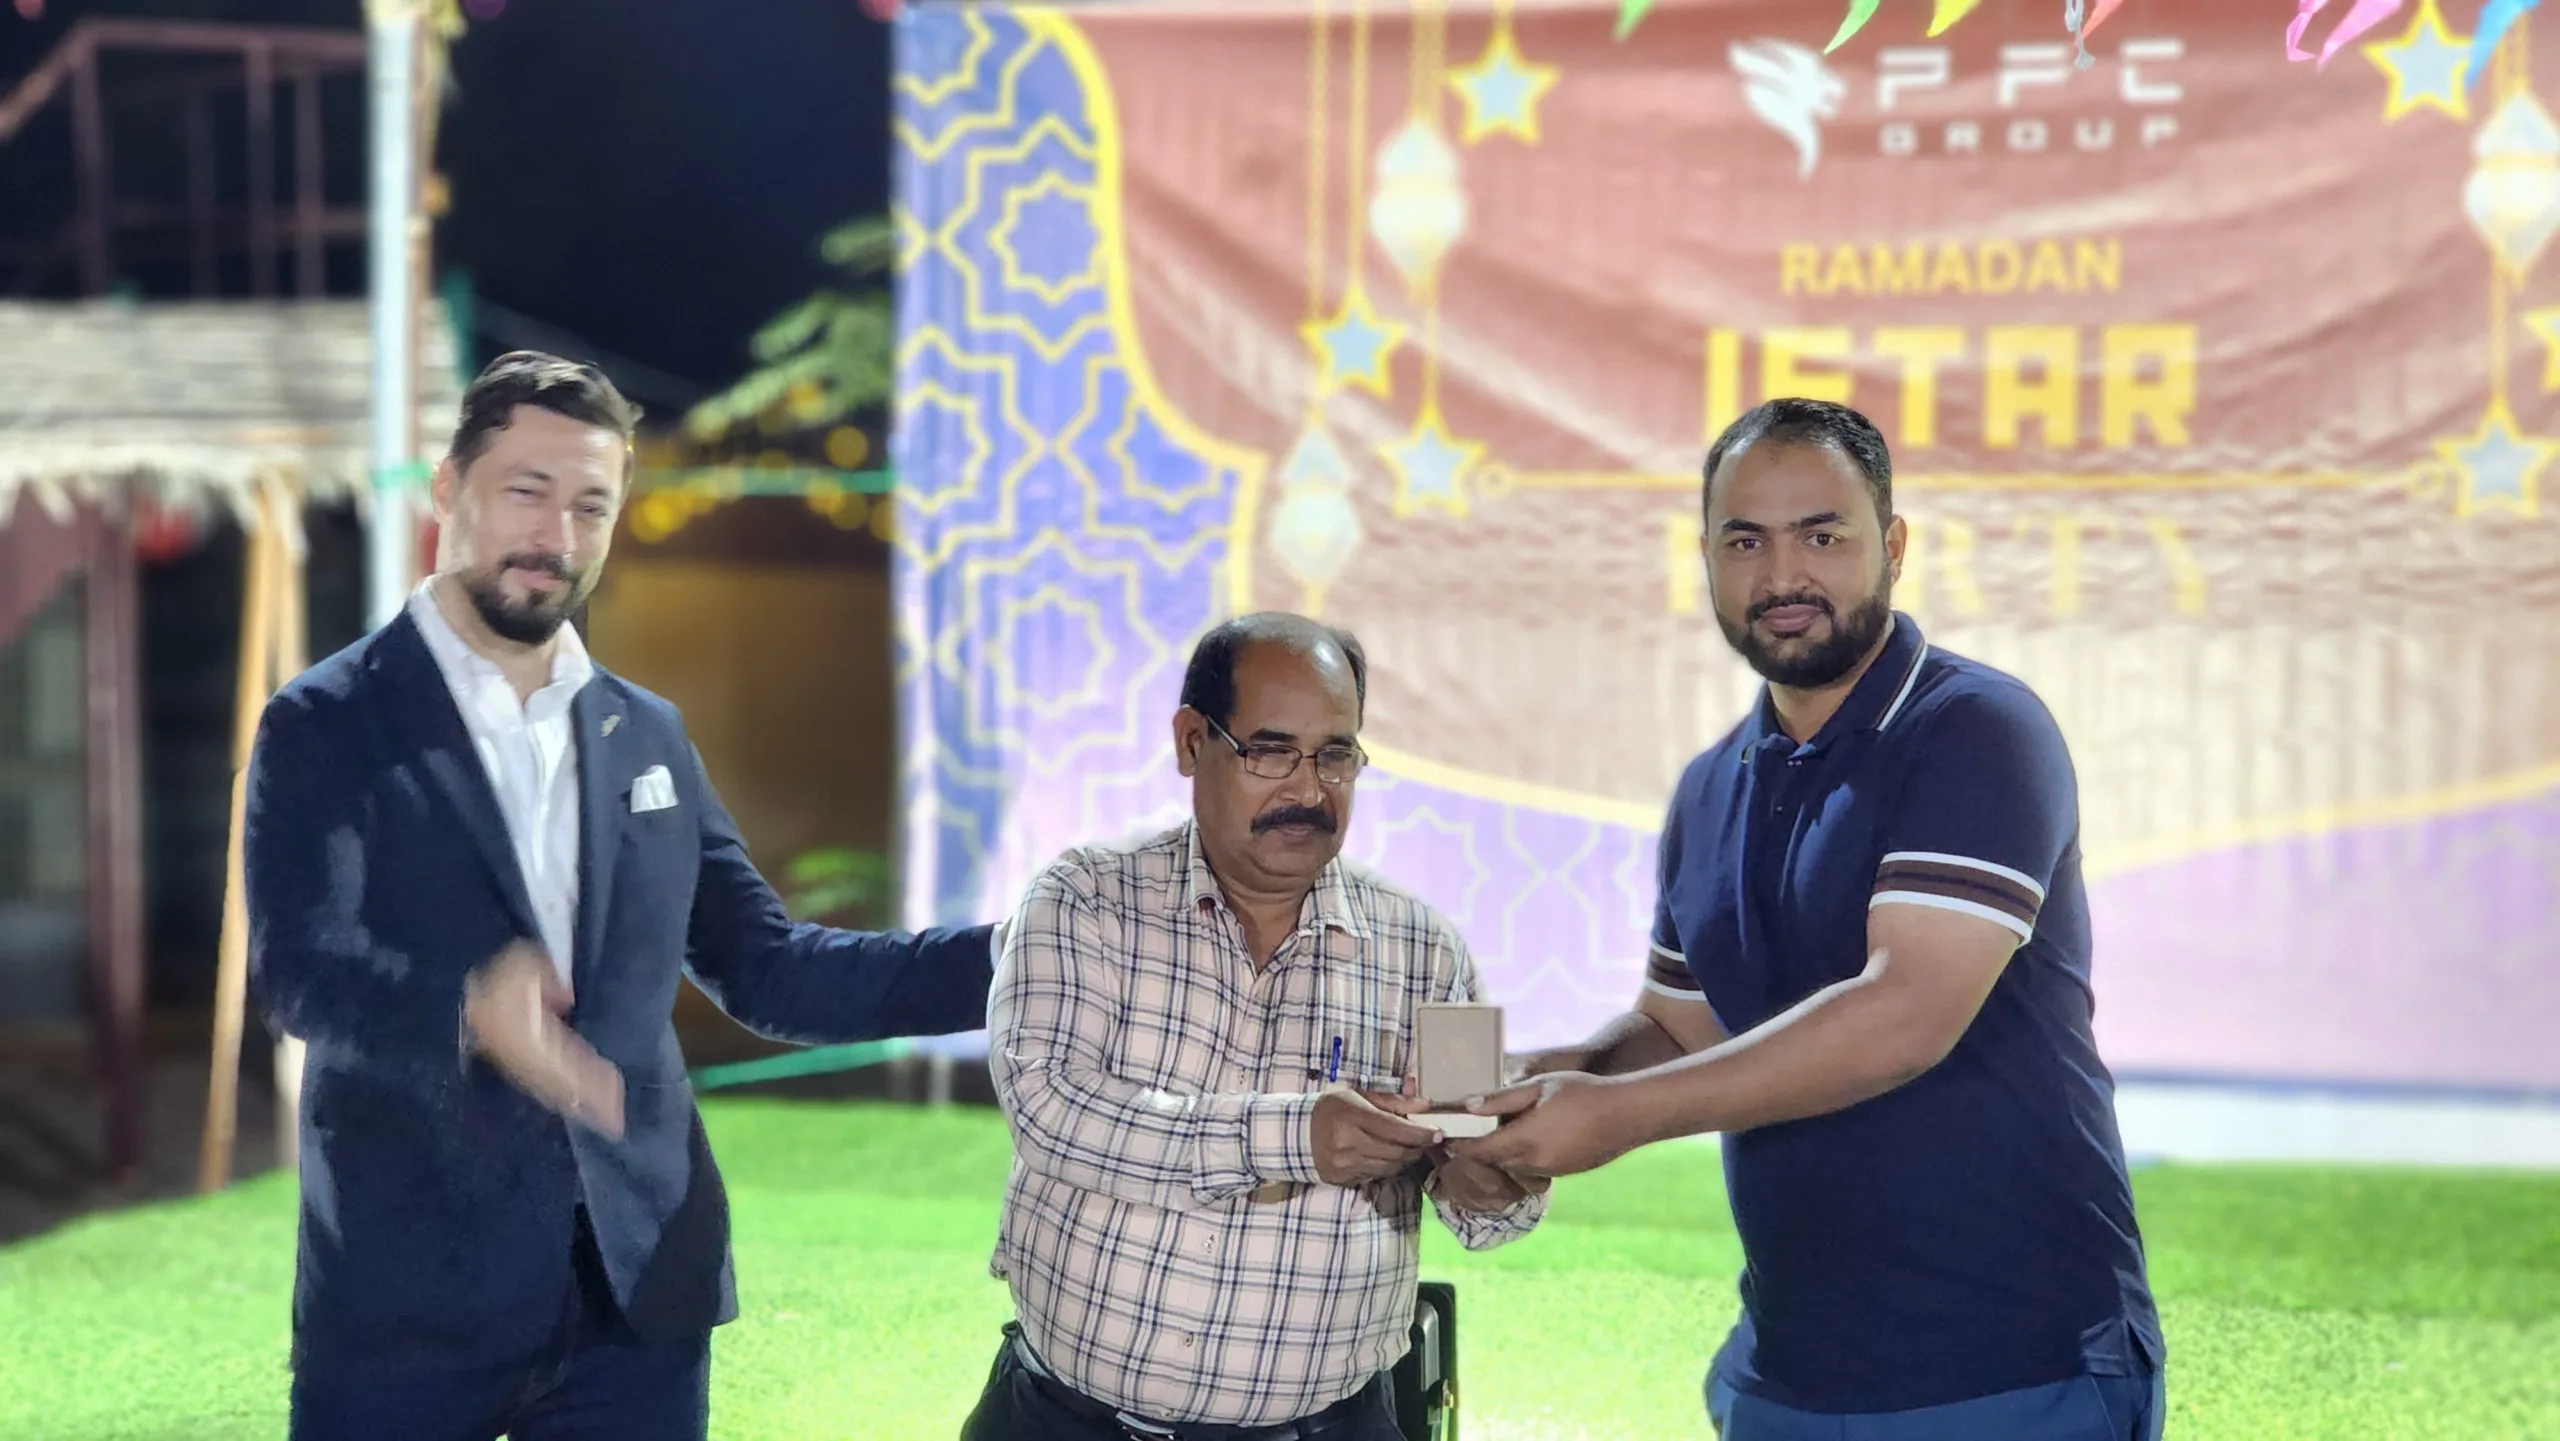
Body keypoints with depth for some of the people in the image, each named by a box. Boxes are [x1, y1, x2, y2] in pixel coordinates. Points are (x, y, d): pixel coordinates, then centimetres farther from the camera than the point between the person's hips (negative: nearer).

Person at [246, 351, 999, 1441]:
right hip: (411, 1306, -4)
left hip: (638, 1297, 4)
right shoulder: (327, 728, -2)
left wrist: (1018, 958, 4)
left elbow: (764, 969, 14)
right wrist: (469, 1011, -36)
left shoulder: (647, 734, 13)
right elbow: (294, 967, -16)